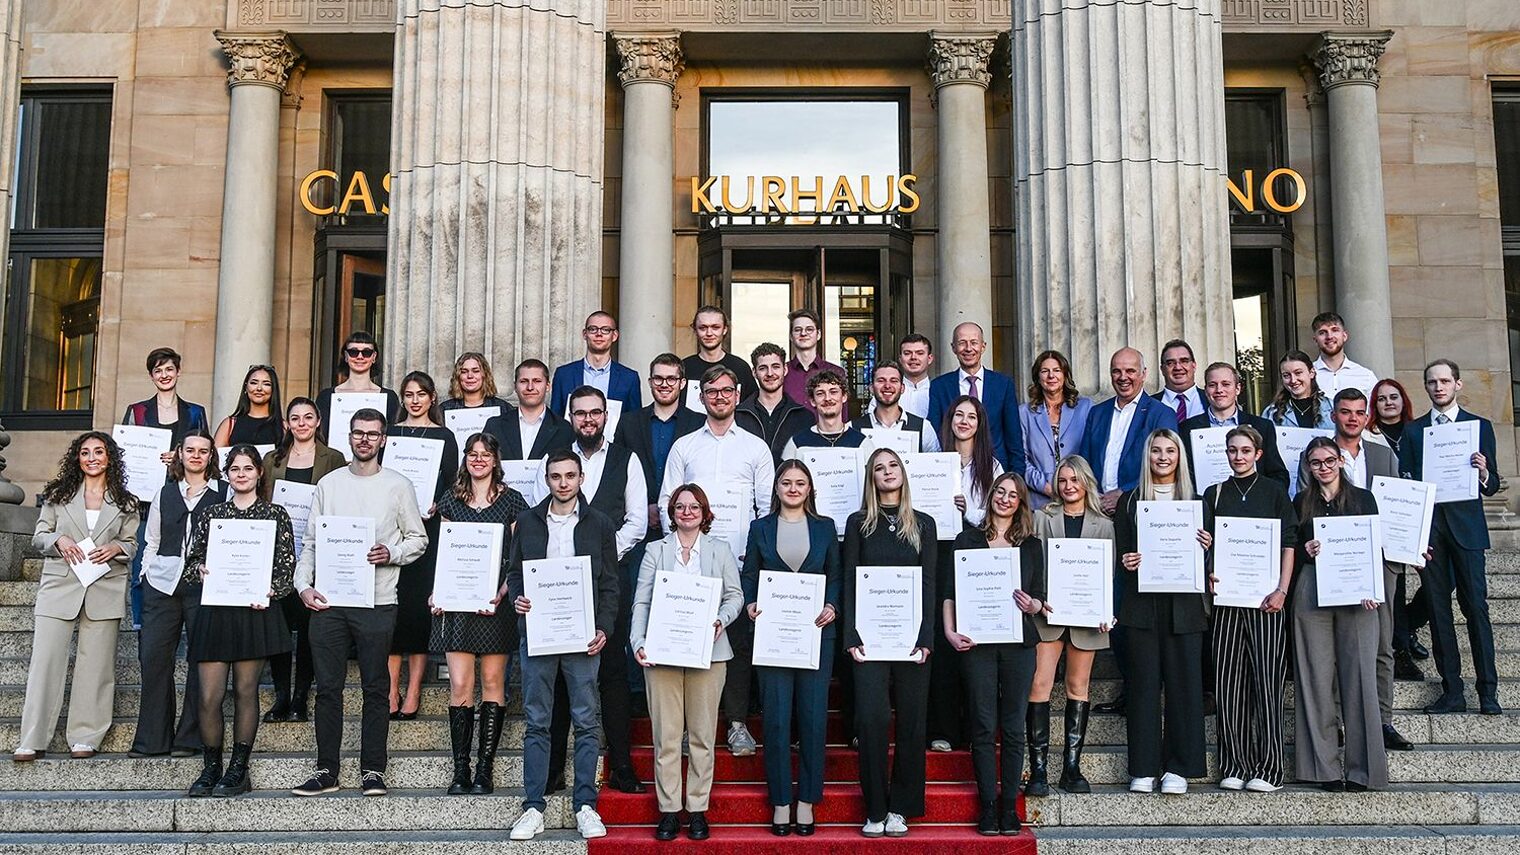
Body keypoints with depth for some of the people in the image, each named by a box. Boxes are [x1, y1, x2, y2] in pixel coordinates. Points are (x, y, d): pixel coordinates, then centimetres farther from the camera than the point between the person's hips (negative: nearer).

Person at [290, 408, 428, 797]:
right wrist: (303, 585, -1)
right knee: (327, 687, 4)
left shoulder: (398, 486, 5)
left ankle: (372, 771, 9)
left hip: (377, 601, -2)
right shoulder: (328, 484, 11)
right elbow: (310, 541, 11)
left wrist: (390, 554, -11)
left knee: (376, 688, 2)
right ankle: (326, 771, 12)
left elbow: (418, 540, 8)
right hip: (328, 601, 2)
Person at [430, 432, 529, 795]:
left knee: (493, 683, 1)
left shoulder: (511, 501, 5)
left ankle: (485, 769, 6)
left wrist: (501, 593, -11)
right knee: (459, 685, -3)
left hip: (496, 602, -2)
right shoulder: (452, 500, 13)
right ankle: (460, 770, 2)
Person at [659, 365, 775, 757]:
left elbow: (769, 506, 7)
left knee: (739, 640, -1)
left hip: (741, 561, -1)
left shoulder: (756, 447, 10)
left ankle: (737, 724, 7)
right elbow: (667, 500, 9)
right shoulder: (683, 446, 12)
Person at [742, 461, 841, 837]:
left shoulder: (825, 527, 10)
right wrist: (750, 604, -10)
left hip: (816, 633, 1)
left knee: (813, 717, 1)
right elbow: (749, 576, 8)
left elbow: (835, 577, 10)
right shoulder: (760, 528, 9)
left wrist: (832, 606, -7)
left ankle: (807, 801, 12)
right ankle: (780, 802, 9)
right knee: (776, 718, 0)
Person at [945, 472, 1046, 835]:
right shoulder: (968, 540, 7)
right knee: (983, 727, 0)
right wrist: (950, 632, -8)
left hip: (1019, 642, 2)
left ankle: (1009, 805, 10)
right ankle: (988, 805, 6)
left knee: (1014, 727, 3)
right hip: (977, 642, -1)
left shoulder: (1031, 546, 12)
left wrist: (1032, 605, -12)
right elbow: (949, 590, 4)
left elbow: (1041, 598, 11)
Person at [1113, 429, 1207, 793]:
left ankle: (1178, 767, 7)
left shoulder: (1196, 500, 11)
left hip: (1183, 603, 0)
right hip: (1142, 604, 0)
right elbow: (1120, 552, 9)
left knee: (1183, 682, 0)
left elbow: (1206, 553, 12)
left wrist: (1207, 546, -10)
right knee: (1143, 683, 0)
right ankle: (1143, 768, 5)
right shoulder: (1129, 501, 10)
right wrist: (1125, 561, -12)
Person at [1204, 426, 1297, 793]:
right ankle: (1234, 767, 6)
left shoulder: (1274, 491, 8)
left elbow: (1288, 543, 3)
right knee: (1228, 680, -1)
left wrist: (1282, 591, -7)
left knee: (1267, 678, -5)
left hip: (1266, 597, -2)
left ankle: (1267, 769, 0)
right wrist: (1211, 573, -7)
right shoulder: (1215, 494, 13)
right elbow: (1206, 542, 12)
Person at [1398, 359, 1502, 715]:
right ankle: (1452, 691, 8)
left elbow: (1492, 485, 7)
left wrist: (1483, 474, -16)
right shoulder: (1412, 430, 13)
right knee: (1438, 609, 2)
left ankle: (1488, 691, 0)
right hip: (1427, 527, 2)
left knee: (1476, 606, -6)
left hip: (1466, 526, -1)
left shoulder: (1479, 426, 9)